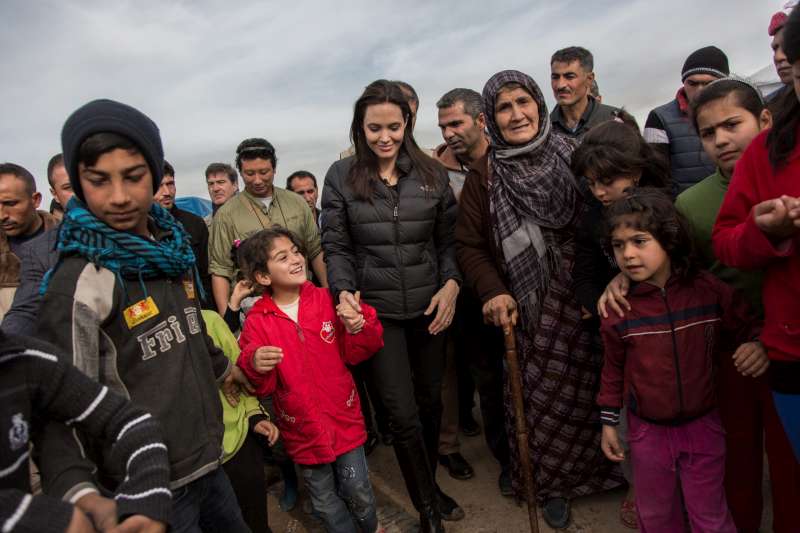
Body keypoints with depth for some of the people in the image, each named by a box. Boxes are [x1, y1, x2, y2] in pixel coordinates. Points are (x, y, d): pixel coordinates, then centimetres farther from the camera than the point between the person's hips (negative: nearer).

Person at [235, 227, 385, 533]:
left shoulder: (326, 300, -8)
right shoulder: (257, 321, -11)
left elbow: (353, 354, -4)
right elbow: (259, 387, -11)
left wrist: (358, 329, -23)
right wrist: (254, 367, -32)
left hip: (344, 418, 1)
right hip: (302, 429, 0)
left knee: (357, 490, 15)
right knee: (325, 501, 19)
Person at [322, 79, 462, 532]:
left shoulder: (431, 172, 1)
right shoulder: (341, 177, -3)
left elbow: (449, 240, 6)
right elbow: (336, 248, 0)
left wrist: (451, 283, -9)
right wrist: (344, 292, -16)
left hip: (430, 307, 2)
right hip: (378, 310, -2)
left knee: (431, 398, 16)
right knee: (403, 412, 2)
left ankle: (429, 485, 43)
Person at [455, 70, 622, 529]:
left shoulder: (574, 156, 2)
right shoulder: (484, 175, -1)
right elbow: (470, 245, -1)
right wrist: (492, 291, -15)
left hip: (584, 301, 1)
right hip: (528, 310, -1)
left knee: (588, 390, 9)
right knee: (541, 397, 5)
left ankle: (597, 469, 35)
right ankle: (551, 484, 27)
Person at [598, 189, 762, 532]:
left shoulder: (709, 290, -14)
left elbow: (748, 327, 3)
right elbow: (613, 370, -2)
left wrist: (756, 344, -20)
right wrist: (608, 421, 3)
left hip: (703, 425, 0)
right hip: (647, 430, 0)